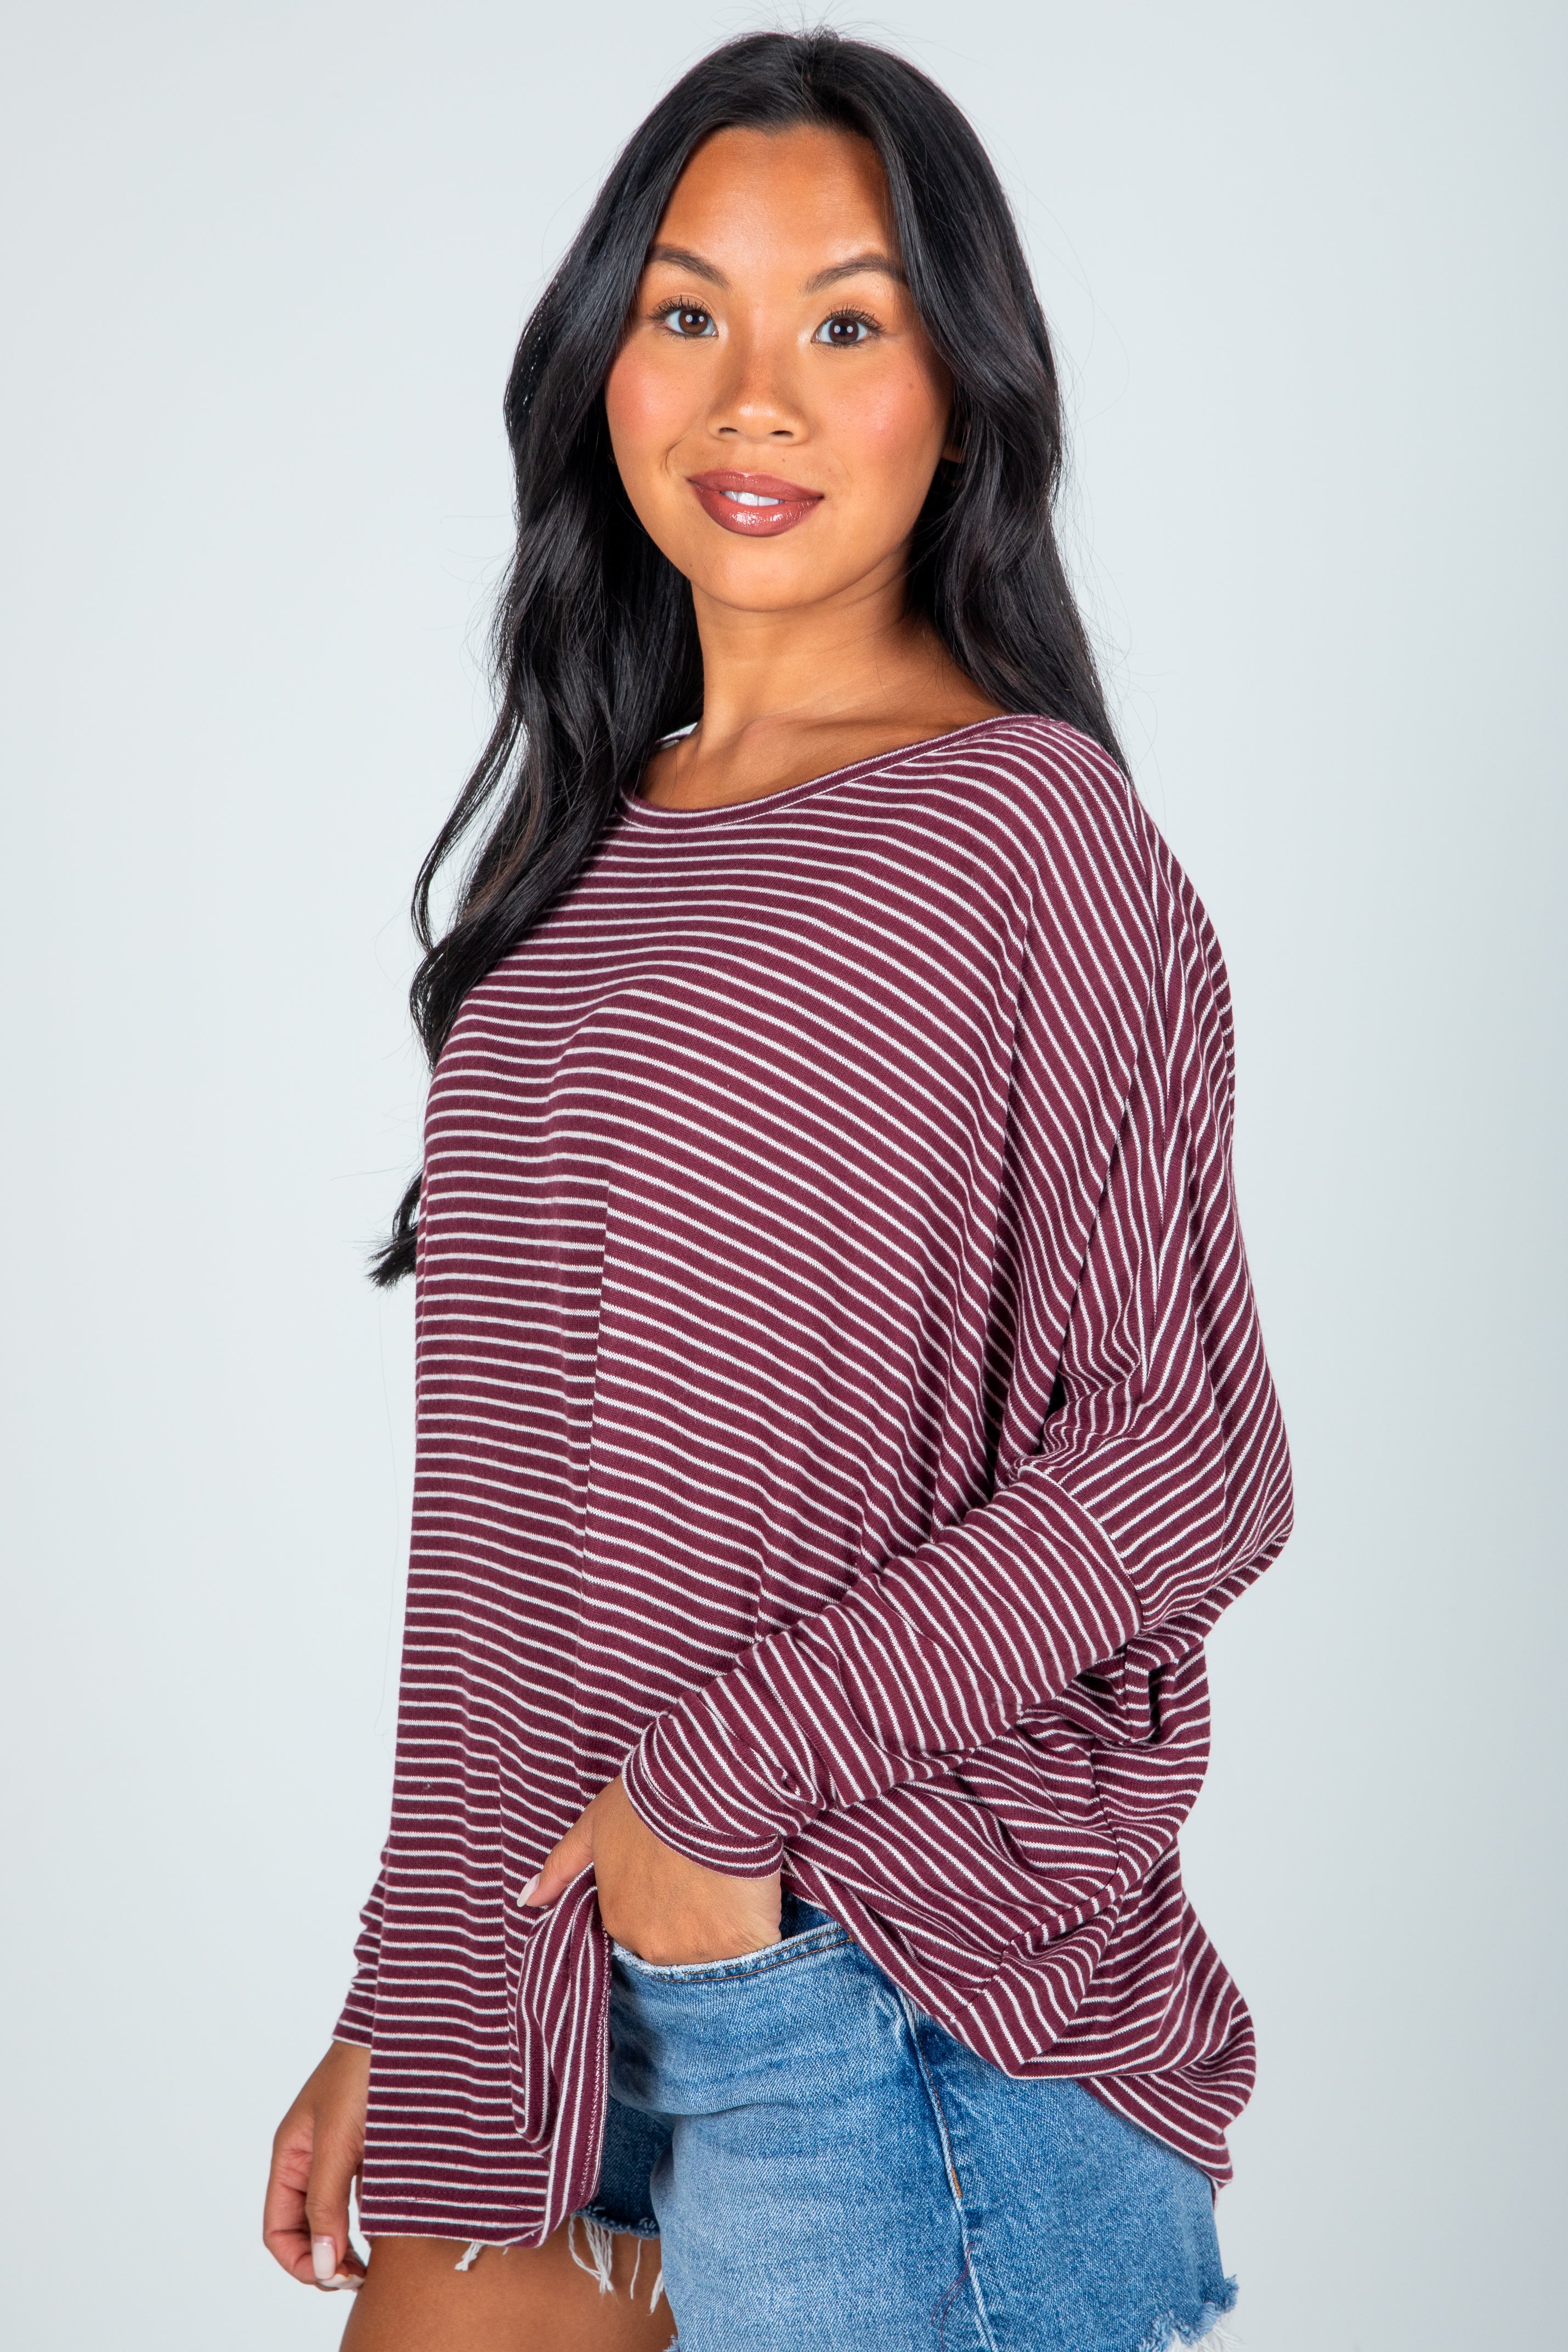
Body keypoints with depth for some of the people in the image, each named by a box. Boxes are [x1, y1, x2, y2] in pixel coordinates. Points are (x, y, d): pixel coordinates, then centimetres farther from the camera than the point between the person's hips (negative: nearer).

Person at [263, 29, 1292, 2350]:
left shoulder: (1025, 823, -9)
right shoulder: (593, 846, 10)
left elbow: (1186, 1462, -11)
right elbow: (538, 1508, 12)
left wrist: (734, 1765, -13)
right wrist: (400, 2005, 13)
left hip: (886, 1979, -5)